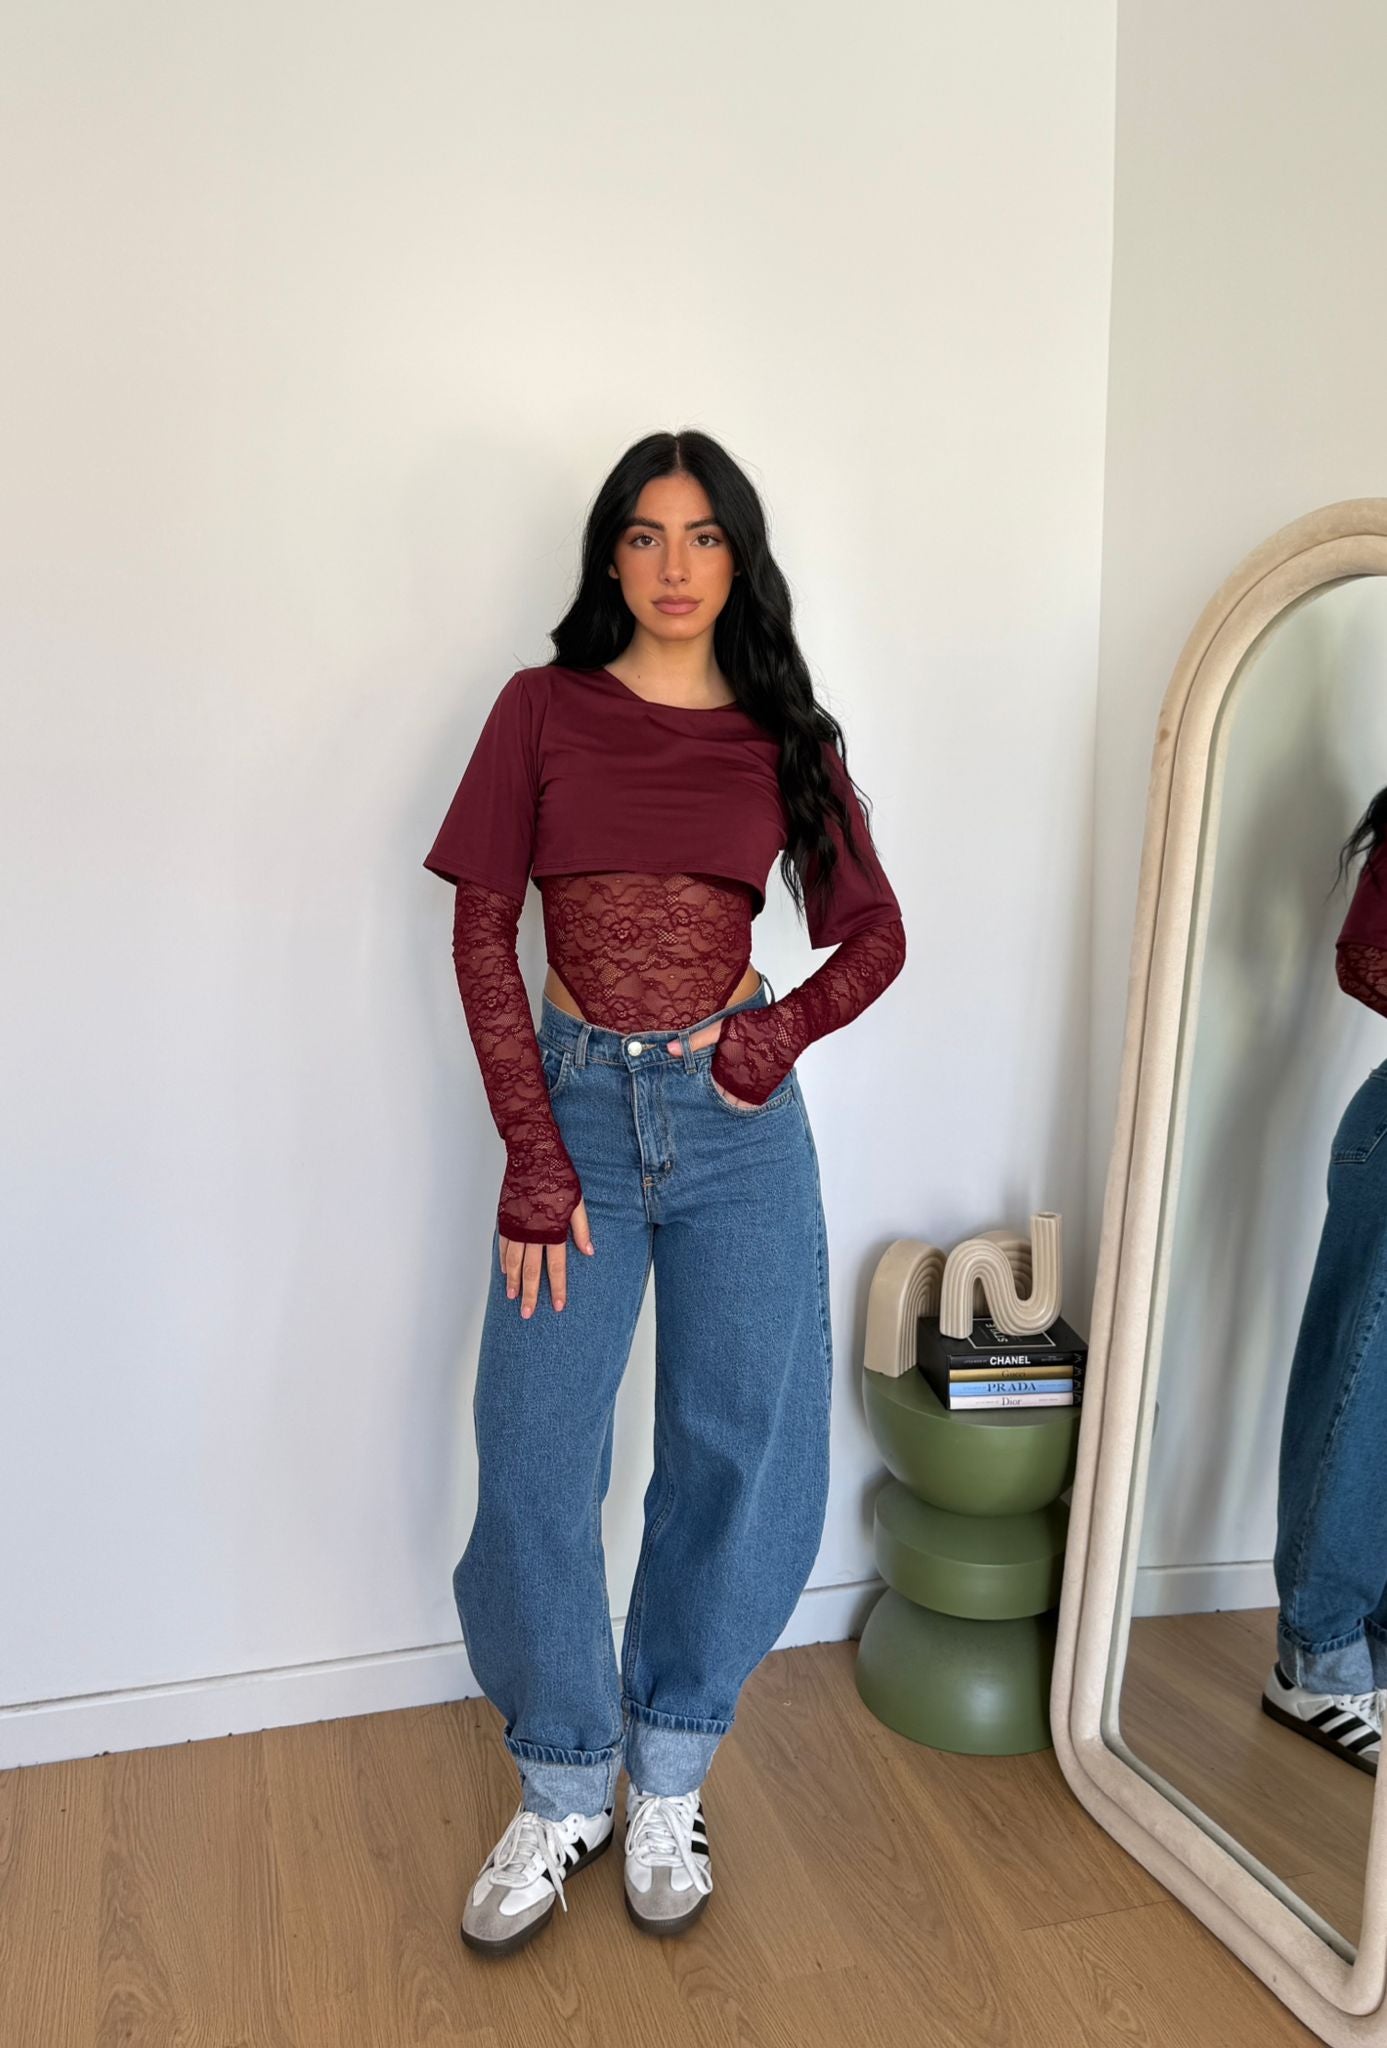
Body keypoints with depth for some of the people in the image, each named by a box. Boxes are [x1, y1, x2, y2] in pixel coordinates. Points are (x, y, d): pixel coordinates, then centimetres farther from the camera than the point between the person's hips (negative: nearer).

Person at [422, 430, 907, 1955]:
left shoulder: (786, 738, 6)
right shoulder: (543, 710, 2)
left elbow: (874, 931, 11)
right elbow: (482, 935, -2)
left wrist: (782, 1031, -10)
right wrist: (534, 1157, -9)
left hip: (739, 1125, 1)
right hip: (575, 1104, -1)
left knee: (745, 1456, 6)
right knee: (534, 1469, 2)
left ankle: (668, 1782, 29)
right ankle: (562, 1792, 25)